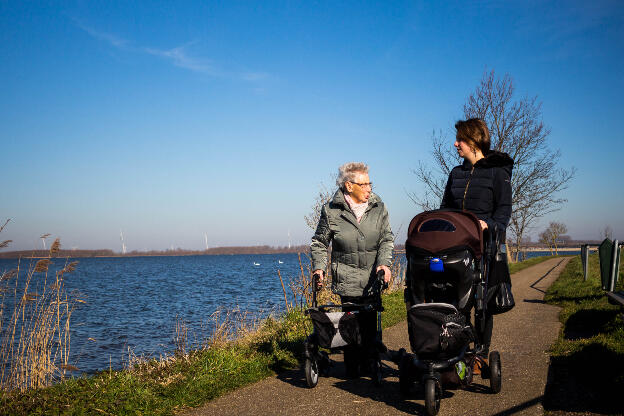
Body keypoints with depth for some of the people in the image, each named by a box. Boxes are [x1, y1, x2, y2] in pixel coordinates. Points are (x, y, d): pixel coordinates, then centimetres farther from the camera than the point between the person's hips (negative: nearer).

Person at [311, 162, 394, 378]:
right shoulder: (331, 211, -1)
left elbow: (387, 239, 5)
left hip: (373, 278, 2)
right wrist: (319, 267, -5)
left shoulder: (378, 207, 5)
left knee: (370, 322, 3)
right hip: (347, 279, -2)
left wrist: (384, 262, -12)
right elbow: (319, 243, 8)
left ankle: (368, 363, 23)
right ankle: (351, 368, 11)